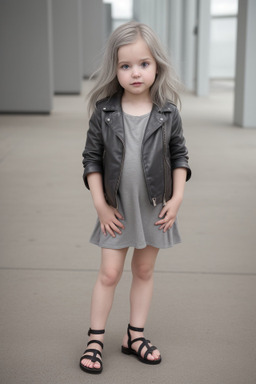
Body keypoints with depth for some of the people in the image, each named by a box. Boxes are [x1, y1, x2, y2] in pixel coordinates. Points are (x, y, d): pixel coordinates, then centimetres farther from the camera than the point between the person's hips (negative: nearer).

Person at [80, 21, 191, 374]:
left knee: (144, 271, 13)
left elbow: (179, 156, 3)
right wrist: (100, 204, -7)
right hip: (117, 209, -1)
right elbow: (92, 158, -4)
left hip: (155, 208, 1)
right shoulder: (104, 112, -9)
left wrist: (177, 198, -4)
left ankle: (135, 335, 27)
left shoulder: (167, 113, -6)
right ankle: (95, 339, 17)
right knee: (109, 273, 2)